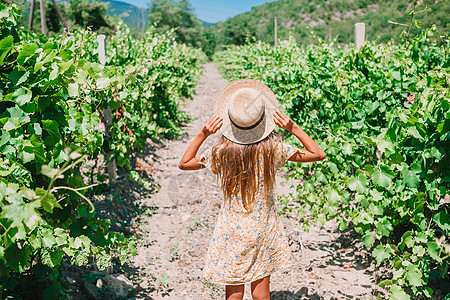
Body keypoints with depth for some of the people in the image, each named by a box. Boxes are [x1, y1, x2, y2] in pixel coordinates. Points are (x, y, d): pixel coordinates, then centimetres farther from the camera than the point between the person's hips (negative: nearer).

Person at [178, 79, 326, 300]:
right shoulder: (273, 149, -15)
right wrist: (293, 128, -11)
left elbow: (184, 163, 1)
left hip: (232, 228, 0)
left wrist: (202, 134, -9)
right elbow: (318, 154, -4)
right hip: (263, 227, 1)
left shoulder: (221, 152, -15)